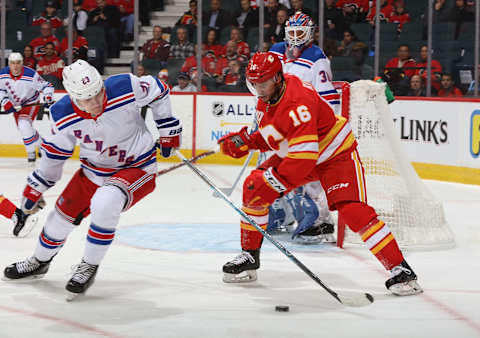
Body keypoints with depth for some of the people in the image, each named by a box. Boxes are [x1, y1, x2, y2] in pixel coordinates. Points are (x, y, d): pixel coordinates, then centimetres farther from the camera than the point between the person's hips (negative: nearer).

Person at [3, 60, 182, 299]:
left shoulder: (125, 87, -28)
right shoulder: (63, 116, -17)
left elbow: (158, 92, -6)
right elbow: (56, 151, 3)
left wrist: (168, 131, 1)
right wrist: (35, 188, 8)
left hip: (137, 168, -4)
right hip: (94, 170, 4)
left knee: (104, 203, -33)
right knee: (62, 216, 12)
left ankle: (89, 266, -12)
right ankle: (40, 261, 45)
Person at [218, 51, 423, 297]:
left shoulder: (297, 102, -33)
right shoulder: (266, 97, -3)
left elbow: (304, 155, -38)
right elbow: (271, 134, 14)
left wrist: (272, 180, -35)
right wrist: (246, 142, -3)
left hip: (335, 155, -9)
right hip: (292, 155, 9)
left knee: (352, 210, -24)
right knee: (254, 186, -3)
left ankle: (400, 271, -21)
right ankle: (249, 257, 9)